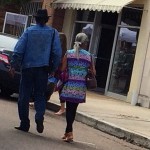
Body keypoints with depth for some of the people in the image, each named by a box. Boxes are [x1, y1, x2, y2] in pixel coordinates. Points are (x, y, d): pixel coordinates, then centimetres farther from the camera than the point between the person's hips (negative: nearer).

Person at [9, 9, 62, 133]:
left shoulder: (29, 31, -1)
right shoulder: (53, 33, 3)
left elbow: (19, 50, -6)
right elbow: (57, 52, 0)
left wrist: (14, 66, -1)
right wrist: (53, 69, 8)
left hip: (28, 67, -1)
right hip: (43, 68, 1)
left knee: (24, 96, 6)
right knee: (40, 95, 9)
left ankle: (24, 124, 6)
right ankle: (39, 117, -16)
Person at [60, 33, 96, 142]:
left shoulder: (68, 53, 0)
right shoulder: (89, 56, 2)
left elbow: (63, 69, -5)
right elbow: (93, 72, 4)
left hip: (69, 85, -1)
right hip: (81, 87, 1)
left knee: (69, 108, 2)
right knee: (73, 109, 10)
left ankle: (69, 131, -12)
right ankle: (68, 131, 18)